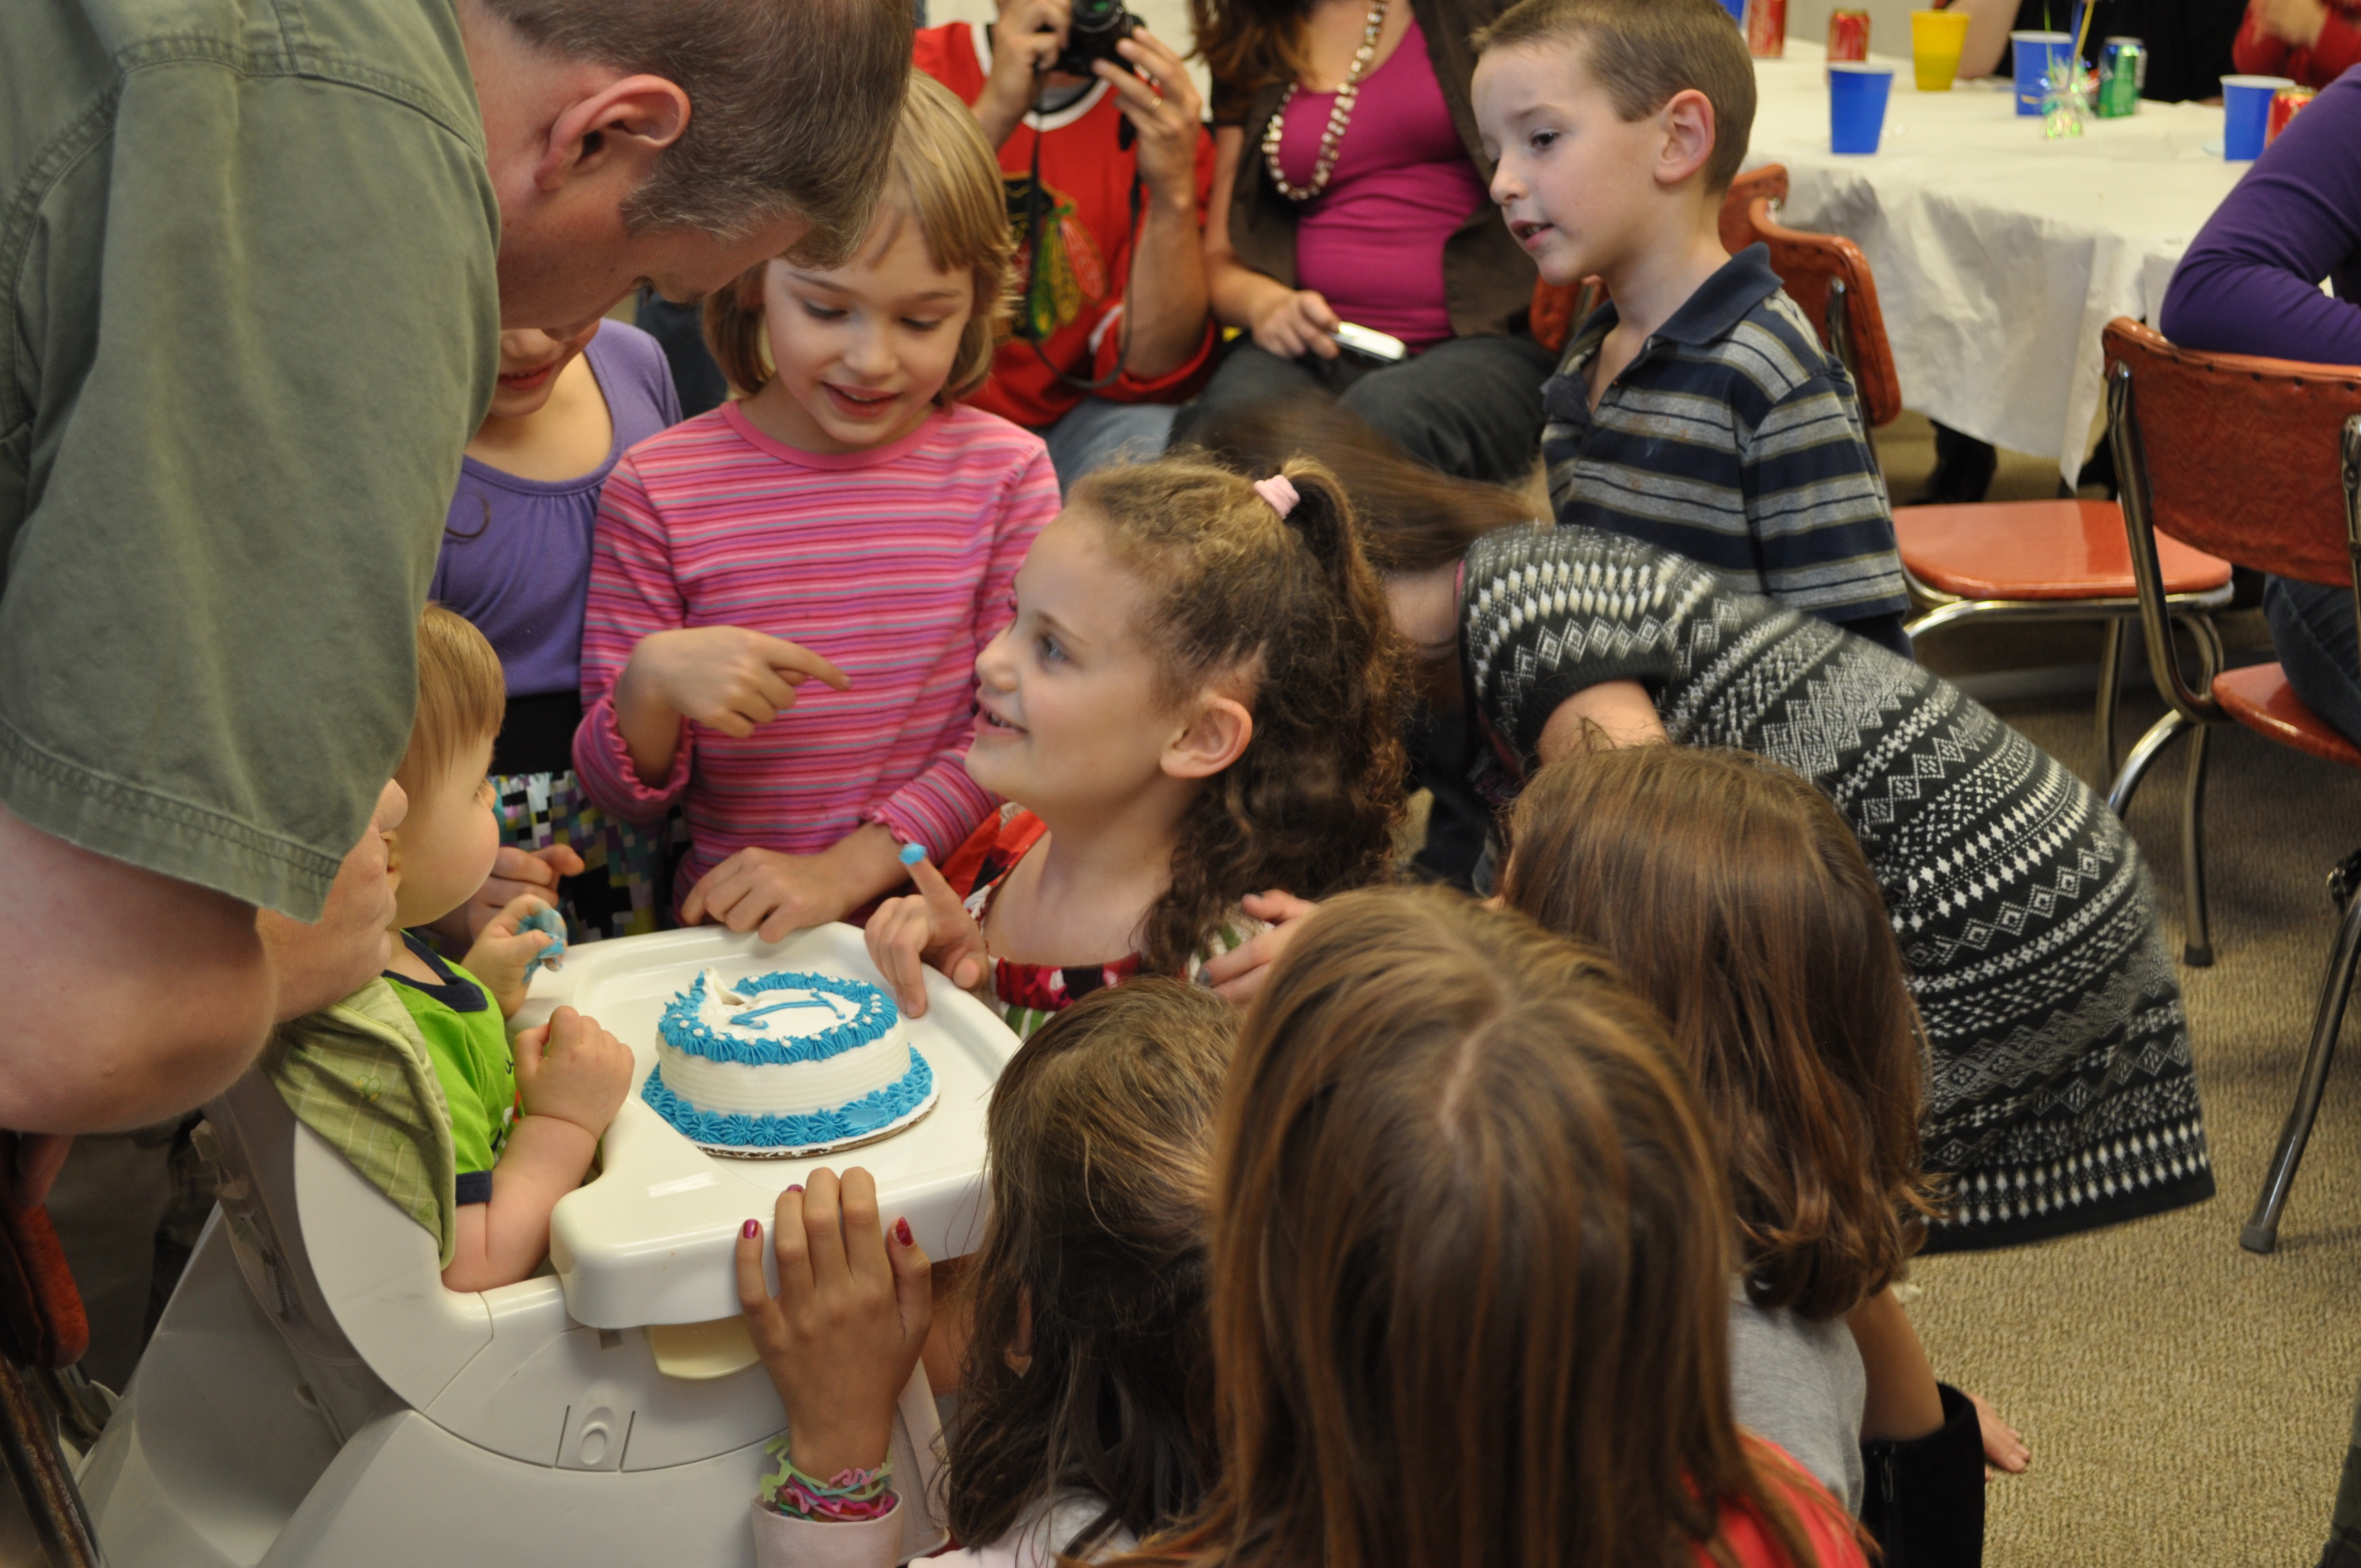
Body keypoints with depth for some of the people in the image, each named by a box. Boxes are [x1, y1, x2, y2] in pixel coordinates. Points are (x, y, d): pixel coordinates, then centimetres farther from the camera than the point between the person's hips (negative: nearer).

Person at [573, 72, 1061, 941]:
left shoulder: (1003, 471, 3)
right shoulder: (659, 486, 1)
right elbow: (620, 794, 4)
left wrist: (846, 869, -11)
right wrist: (652, 682, -18)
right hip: (731, 934, 0)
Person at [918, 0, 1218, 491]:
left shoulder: (1162, 123, -1)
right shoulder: (916, 70, -4)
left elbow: (1147, 370, -11)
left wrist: (1175, 191, -24)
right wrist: (993, 115, -27)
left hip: (1069, 420, 2)